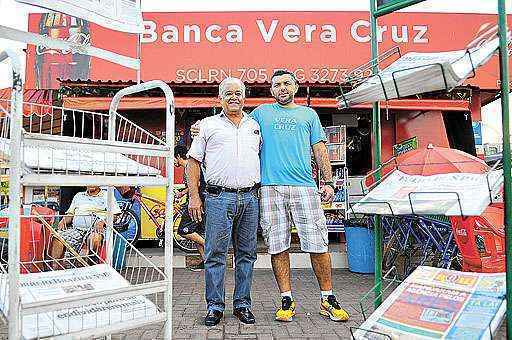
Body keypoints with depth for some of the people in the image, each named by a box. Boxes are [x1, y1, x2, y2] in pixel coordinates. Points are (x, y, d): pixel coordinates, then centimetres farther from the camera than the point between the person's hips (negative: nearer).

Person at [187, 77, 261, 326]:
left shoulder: (255, 126, 18)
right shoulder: (209, 125, 10)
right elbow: (193, 161, 7)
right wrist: (193, 196, -2)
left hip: (250, 197, 3)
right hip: (219, 196, -3)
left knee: (246, 254, 8)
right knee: (215, 254, -1)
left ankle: (242, 304, 20)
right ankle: (214, 306, 12)